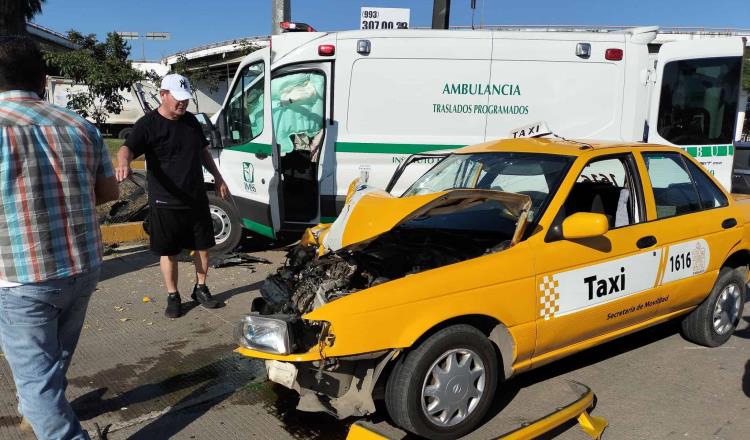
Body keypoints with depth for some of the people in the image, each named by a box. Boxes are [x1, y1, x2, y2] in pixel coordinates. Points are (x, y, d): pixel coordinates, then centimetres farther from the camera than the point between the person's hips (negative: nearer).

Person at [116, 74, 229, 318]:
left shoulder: (191, 121, 8)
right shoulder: (148, 124, -10)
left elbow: (203, 150, 21)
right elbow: (127, 148, -25)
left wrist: (217, 176, 18)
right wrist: (124, 164, -47)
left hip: (197, 199, 5)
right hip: (165, 203, -5)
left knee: (203, 246, 12)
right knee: (169, 252, 6)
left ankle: (201, 289, 30)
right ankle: (173, 297, 22)